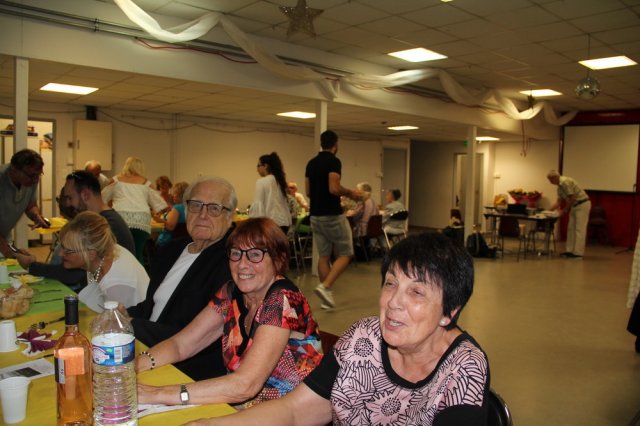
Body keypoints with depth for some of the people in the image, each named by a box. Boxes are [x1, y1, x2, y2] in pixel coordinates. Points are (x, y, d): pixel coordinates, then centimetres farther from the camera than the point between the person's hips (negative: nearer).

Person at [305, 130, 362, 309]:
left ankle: (327, 296, 13)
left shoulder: (311, 163, 10)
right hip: (332, 215, -7)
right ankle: (325, 287, -11)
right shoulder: (334, 161, -12)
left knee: (324, 256, 11)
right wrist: (350, 193, -5)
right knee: (345, 254, 3)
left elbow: (308, 191, 13)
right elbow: (334, 188, -23)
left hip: (315, 215, 8)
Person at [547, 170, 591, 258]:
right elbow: (559, 201, 18)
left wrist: (565, 210, -10)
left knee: (579, 229, -9)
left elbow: (572, 198, -21)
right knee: (571, 228, 10)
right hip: (575, 206, 10)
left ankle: (578, 253, -7)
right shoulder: (559, 187, 12)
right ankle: (570, 251, 14)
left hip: (582, 204, -10)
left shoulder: (565, 182, -19)